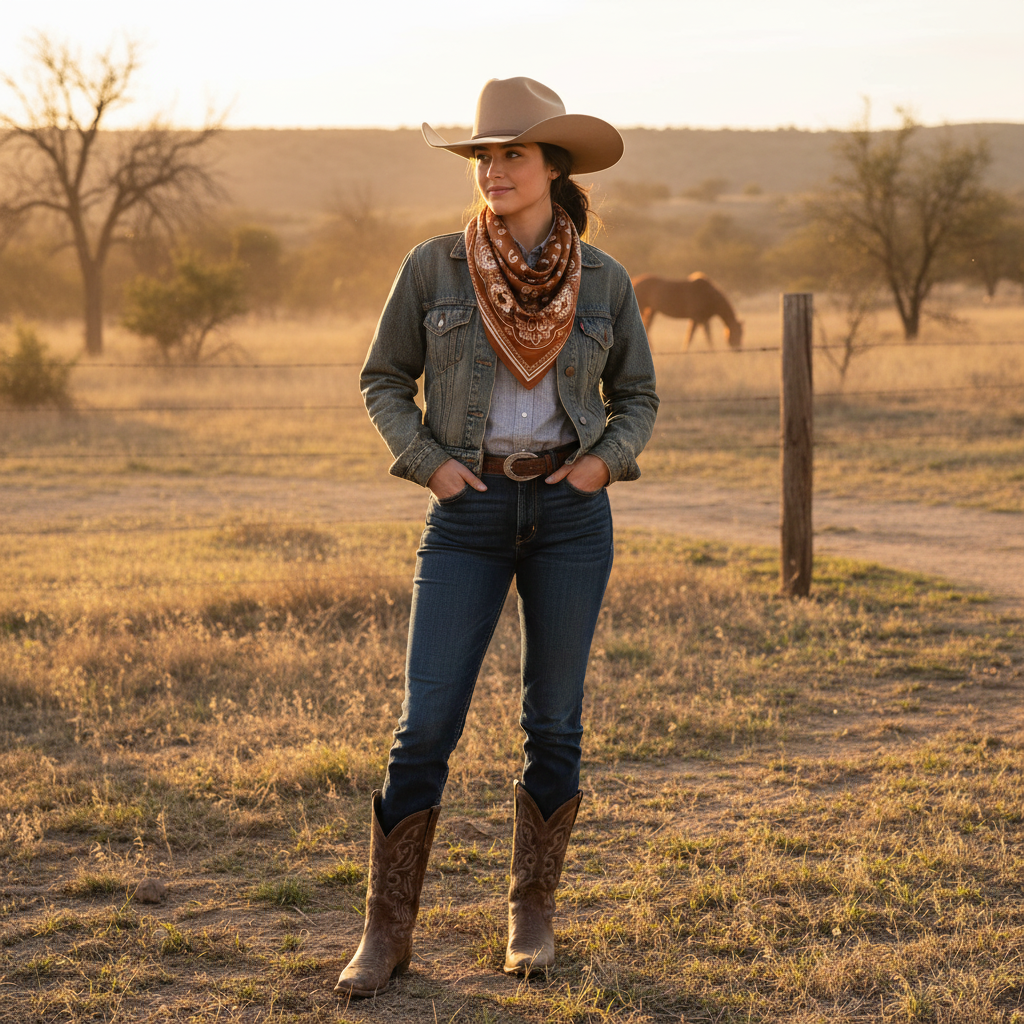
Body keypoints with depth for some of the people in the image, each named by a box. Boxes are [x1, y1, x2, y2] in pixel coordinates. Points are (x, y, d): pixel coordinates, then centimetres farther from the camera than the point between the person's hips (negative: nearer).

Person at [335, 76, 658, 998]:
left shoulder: (603, 280, 1)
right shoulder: (433, 266, -2)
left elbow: (637, 398, 12)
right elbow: (383, 381, 6)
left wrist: (604, 460, -7)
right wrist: (429, 462, -8)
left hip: (570, 513, 1)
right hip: (469, 515, -1)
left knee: (554, 723, 6)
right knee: (426, 727, -5)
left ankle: (534, 912, 23)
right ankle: (387, 933, 5)